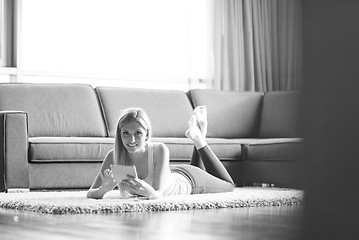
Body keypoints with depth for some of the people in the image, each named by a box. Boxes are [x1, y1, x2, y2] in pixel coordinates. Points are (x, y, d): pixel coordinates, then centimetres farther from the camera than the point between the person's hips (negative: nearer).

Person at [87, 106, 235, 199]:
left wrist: (150, 192, -69)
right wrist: (104, 189, -59)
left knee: (228, 185, 29)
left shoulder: (159, 150, -43)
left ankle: (199, 139, 33)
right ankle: (197, 138, 44)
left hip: (187, 180, -3)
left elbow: (159, 194, -45)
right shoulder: (113, 156, -35)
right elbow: (90, 193, -36)